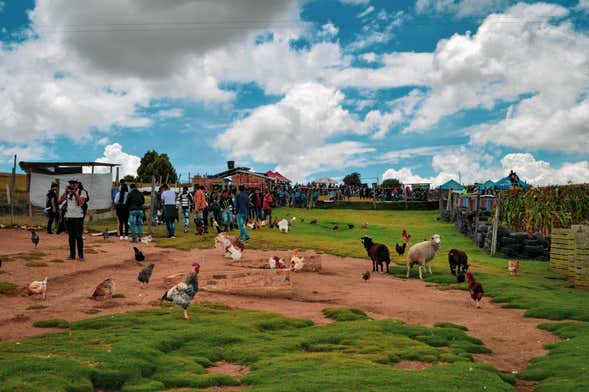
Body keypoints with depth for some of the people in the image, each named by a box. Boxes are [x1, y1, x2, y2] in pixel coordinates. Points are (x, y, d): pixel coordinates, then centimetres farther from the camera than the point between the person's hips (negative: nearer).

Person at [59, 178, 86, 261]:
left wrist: (75, 193, -17)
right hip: (68, 217, 4)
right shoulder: (67, 192, 11)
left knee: (79, 237, -4)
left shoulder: (82, 192, -1)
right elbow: (60, 200, -1)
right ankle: (72, 255, 14)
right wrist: (66, 191, -8)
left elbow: (81, 203, -17)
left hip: (78, 217, -4)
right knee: (71, 237, 9)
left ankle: (81, 255, 2)